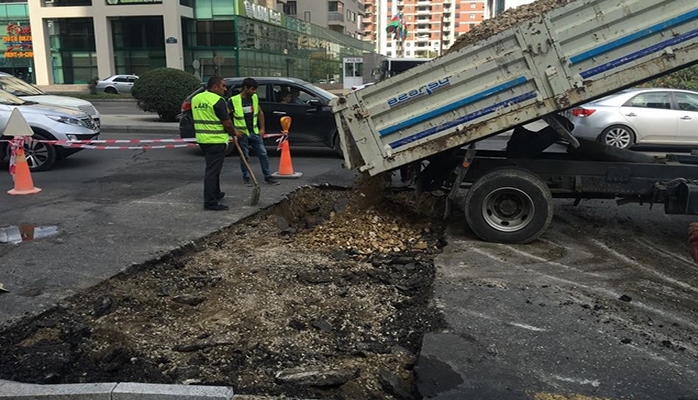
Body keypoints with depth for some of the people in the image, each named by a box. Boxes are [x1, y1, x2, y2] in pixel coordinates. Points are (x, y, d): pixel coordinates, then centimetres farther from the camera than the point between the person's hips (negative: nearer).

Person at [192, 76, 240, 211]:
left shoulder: (195, 99, 11)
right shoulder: (218, 100, -15)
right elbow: (227, 123, -14)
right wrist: (234, 133, 3)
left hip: (202, 139, 9)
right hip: (216, 140, -9)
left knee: (212, 168, 22)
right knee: (212, 170, -6)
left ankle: (215, 193, 34)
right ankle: (210, 202, -4)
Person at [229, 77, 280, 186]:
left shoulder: (254, 98, 5)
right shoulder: (234, 100, -11)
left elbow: (260, 113, 16)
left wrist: (262, 128, 11)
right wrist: (234, 130, -13)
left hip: (255, 132, 5)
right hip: (242, 133, -4)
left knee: (263, 154, 4)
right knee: (244, 156, 3)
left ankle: (267, 176, 13)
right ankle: (246, 178, 17)